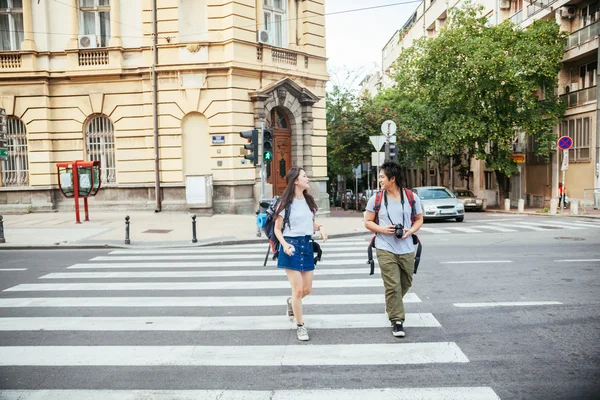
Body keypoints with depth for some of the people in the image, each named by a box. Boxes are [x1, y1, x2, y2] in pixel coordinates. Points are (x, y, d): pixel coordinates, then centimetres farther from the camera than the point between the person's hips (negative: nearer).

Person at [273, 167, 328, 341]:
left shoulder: (309, 201, 10)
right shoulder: (286, 203, -8)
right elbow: (277, 229, -5)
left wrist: (320, 227, -1)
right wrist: (284, 244, -22)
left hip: (307, 245, 6)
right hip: (291, 246, -6)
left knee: (307, 289, 11)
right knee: (298, 289, -5)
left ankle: (291, 302, 44)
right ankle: (300, 326, 12)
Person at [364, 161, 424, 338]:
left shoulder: (411, 197, 0)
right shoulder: (376, 199, -1)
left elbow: (419, 219, 9)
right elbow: (368, 222, 5)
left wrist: (410, 231, -11)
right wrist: (382, 229, -14)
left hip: (407, 249, 2)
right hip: (385, 249, -2)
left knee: (406, 284, 15)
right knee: (392, 286, -7)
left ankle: (391, 306, 43)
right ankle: (397, 321, 3)